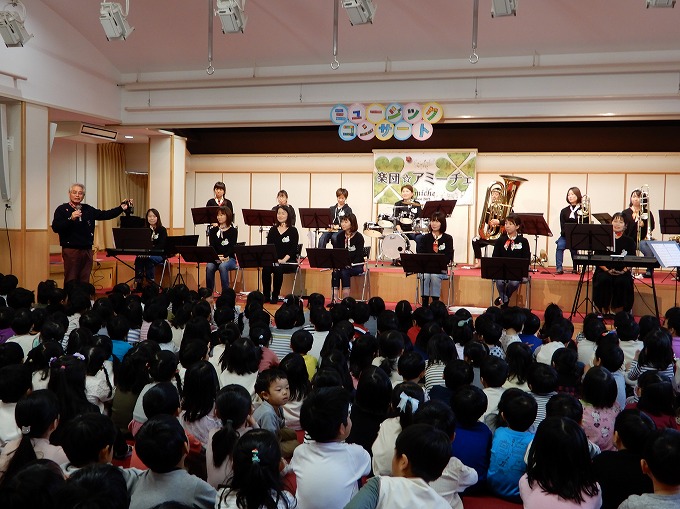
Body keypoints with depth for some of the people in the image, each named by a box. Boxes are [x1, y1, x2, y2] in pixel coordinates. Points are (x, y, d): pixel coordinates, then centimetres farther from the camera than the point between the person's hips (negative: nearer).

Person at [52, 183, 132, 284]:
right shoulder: (62, 209, -1)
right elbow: (55, 228, -11)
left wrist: (121, 208, 1)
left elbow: (104, 215, 11)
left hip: (87, 250, 5)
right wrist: (71, 219, -24)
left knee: (85, 281, 8)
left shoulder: (88, 209, 14)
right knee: (71, 281, -3)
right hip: (70, 250, -5)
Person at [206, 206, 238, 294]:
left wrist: (225, 257, -26)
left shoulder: (233, 231, 1)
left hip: (229, 258, -2)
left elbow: (232, 247, -8)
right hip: (215, 258, 3)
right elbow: (212, 246, 0)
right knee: (209, 267, -30)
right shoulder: (213, 230, 9)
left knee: (222, 266, -36)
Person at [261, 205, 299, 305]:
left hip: (289, 261, -3)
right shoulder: (273, 230, 15)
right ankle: (266, 295, -16)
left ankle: (275, 295, -19)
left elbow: (293, 248, -7)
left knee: (278, 269, -34)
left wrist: (284, 259, -21)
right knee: (266, 269, -29)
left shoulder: (293, 230, 2)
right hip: (273, 260, 3)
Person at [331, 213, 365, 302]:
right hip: (342, 265, 4)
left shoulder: (358, 237, -7)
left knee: (344, 272, -33)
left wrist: (350, 264, -29)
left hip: (356, 266, -4)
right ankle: (334, 299, -34)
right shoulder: (340, 236, 8)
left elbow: (359, 255, -13)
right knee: (335, 272, -28)